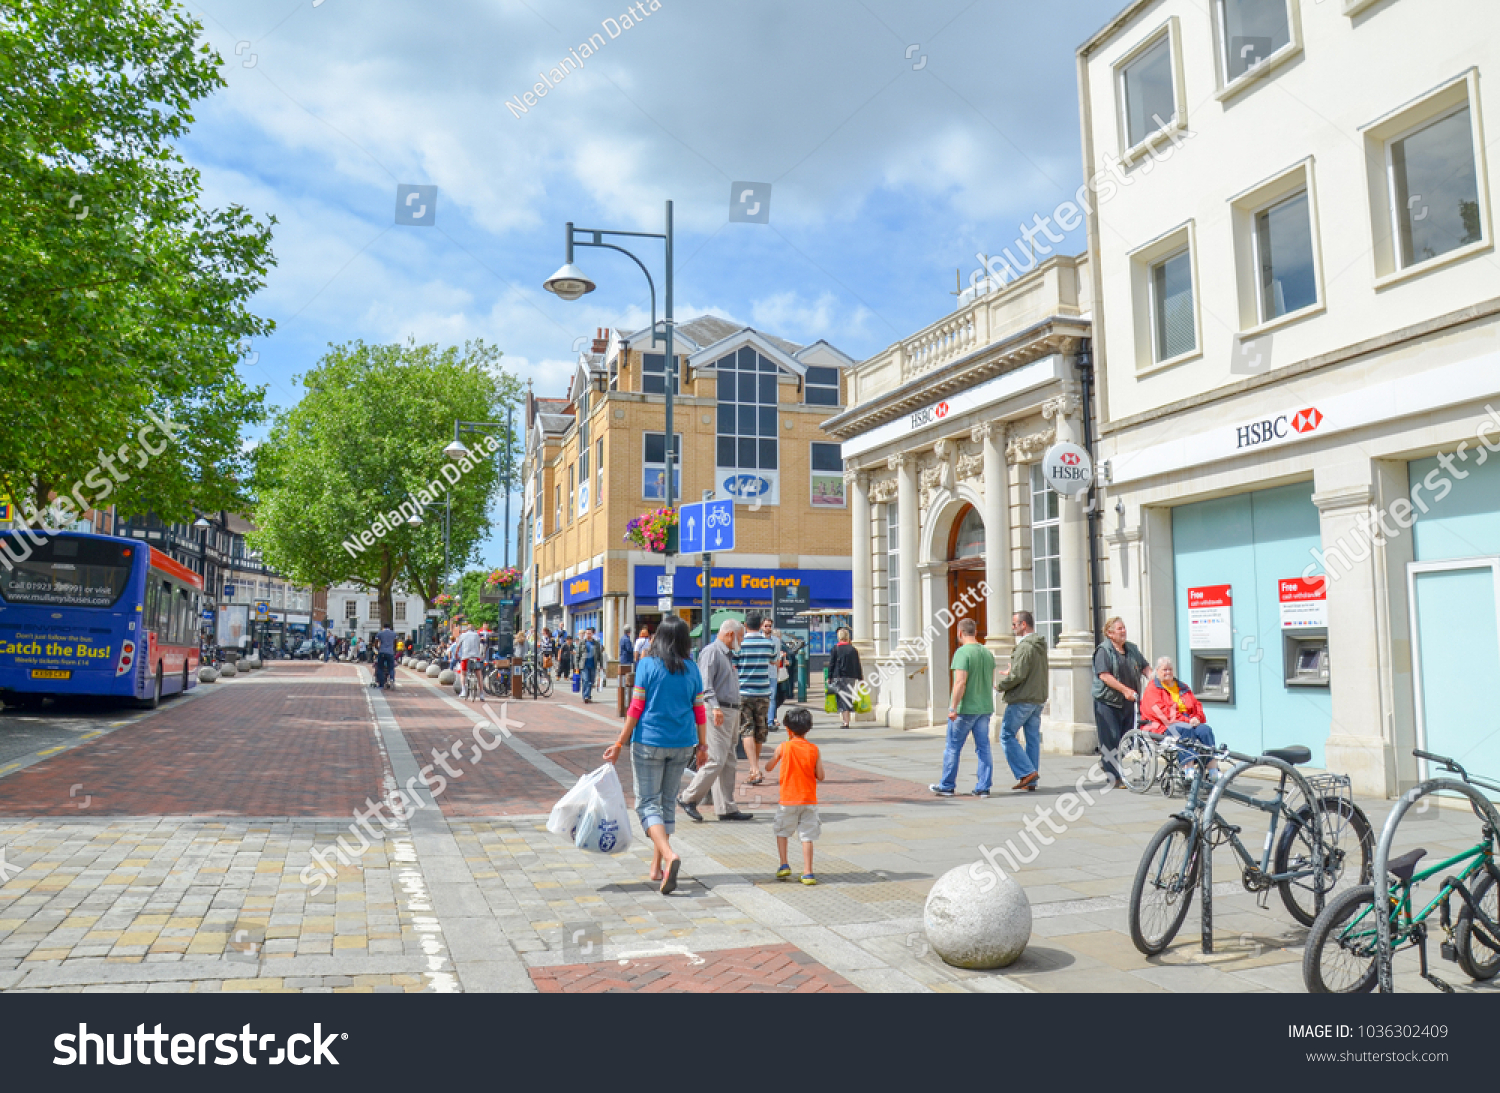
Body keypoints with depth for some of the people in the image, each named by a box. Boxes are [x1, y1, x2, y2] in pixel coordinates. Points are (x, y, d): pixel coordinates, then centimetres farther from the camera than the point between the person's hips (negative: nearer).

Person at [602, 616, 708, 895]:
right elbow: (699, 709, 4)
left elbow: (636, 707, -9)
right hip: (682, 744, 4)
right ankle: (656, 867, 20)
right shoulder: (691, 668, 3)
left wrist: (620, 743, -4)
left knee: (647, 803, 1)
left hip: (649, 742, -4)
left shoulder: (647, 664, -6)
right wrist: (702, 745, 14)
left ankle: (669, 855, -22)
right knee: (668, 801, 15)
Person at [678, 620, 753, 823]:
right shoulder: (711, 651, -7)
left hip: (731, 712, 10)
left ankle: (726, 808, 12)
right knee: (716, 760, -12)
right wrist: (715, 707, -29)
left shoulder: (727, 654, 23)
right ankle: (688, 798, -2)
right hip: (718, 712, -10)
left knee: (728, 763, 9)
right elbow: (705, 683, -19)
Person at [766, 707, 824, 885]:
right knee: (807, 836, 4)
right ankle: (808, 873, 1)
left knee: (781, 831, 18)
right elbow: (820, 776, -1)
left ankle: (784, 865, 11)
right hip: (809, 799, 2)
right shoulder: (814, 749, -1)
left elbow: (769, 768, 7)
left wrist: (775, 758, 26)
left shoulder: (783, 748, -6)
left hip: (788, 799, -1)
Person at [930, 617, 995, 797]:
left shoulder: (962, 652, -15)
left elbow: (960, 683, -21)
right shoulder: (988, 653, 8)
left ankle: (947, 786, 14)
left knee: (953, 748, 5)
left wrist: (953, 708, -17)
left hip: (965, 708, -7)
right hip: (985, 708, 7)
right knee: (983, 747, 8)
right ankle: (983, 787, 9)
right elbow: (991, 682, 16)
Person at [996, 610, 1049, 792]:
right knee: (1033, 738, 10)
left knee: (1007, 736, 0)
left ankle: (1026, 772, -8)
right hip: (1038, 699, 9)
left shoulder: (1025, 647, -17)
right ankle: (1031, 781, 13)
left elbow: (1018, 676, -22)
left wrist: (1000, 685, -6)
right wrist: (1010, 674, 14)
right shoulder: (1040, 646, 13)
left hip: (1021, 700, -9)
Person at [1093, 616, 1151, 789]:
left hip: (1128, 703, 7)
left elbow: (1145, 667, 18)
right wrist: (1125, 690, -23)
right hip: (1107, 702, -7)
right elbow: (1104, 675, -17)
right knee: (1111, 740, -6)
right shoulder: (1103, 651, -8)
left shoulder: (1132, 649, 14)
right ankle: (1113, 778, -2)